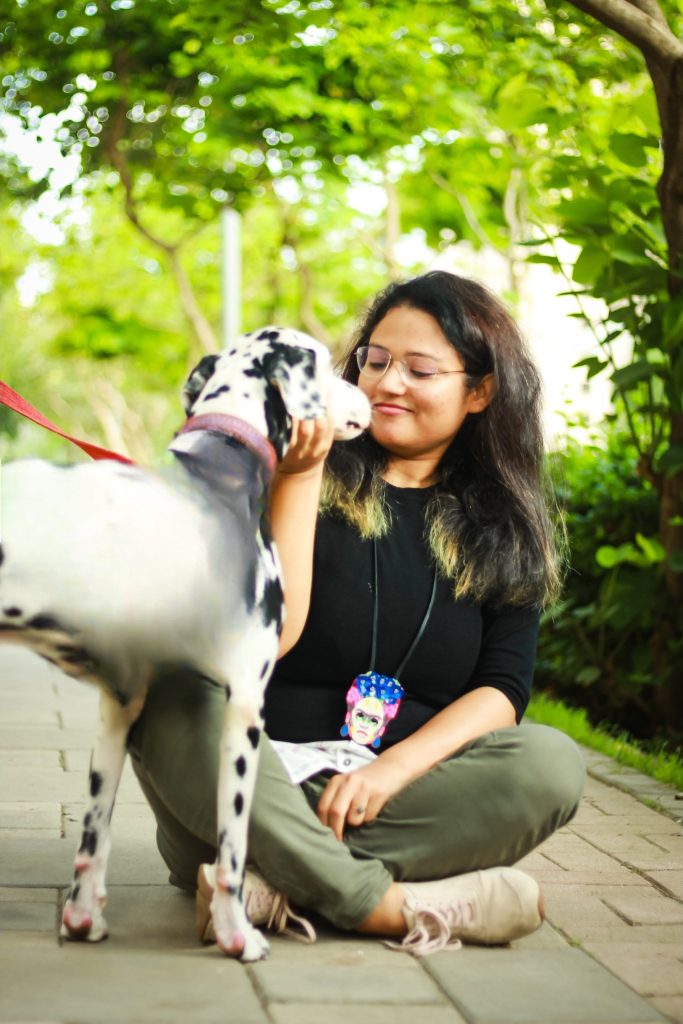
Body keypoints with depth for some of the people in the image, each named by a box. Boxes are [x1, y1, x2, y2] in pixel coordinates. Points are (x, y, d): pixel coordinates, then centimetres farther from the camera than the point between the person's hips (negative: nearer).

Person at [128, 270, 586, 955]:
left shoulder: (506, 531, 11)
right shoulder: (301, 478, 3)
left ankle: (269, 887, -30)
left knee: (551, 764, -25)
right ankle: (386, 907, -38)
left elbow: (502, 688, 1)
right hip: (263, 782, -2)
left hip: (397, 798, 2)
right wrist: (300, 477, -14)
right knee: (171, 699, -30)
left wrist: (390, 769, -16)